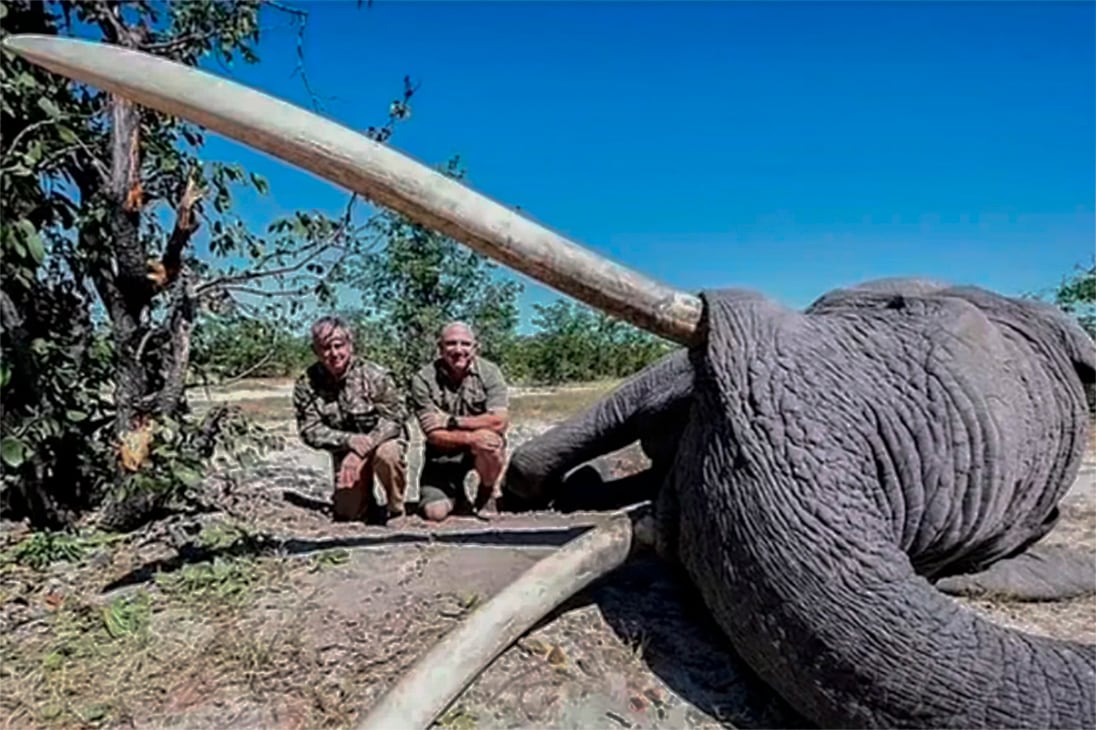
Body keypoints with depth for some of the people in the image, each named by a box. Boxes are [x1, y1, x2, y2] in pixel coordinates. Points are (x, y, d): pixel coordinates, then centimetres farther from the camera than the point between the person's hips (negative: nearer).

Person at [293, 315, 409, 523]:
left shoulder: (373, 375, -19)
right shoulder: (306, 385, -11)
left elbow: (395, 418, -19)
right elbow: (310, 431, -12)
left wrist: (360, 451, -30)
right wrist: (351, 440, -30)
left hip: (384, 439, -3)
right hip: (345, 450, 3)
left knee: (387, 455, -37)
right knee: (349, 512, -4)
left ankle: (396, 508, -8)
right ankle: (366, 500, 34)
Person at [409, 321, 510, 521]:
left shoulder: (489, 372, -10)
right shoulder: (423, 380, -11)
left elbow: (500, 421, -19)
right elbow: (433, 434, -15)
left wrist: (453, 421, -21)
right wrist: (470, 437, -32)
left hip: (482, 452, 0)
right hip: (442, 457, 1)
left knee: (488, 439, -33)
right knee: (434, 512, -15)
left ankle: (487, 491, -3)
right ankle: (458, 495, 22)